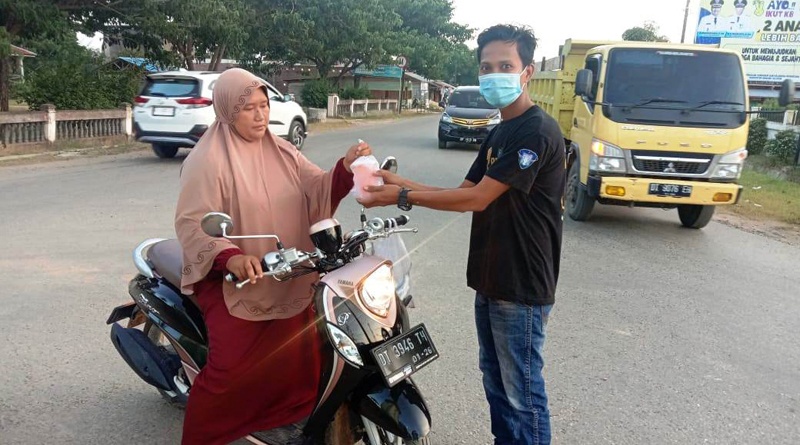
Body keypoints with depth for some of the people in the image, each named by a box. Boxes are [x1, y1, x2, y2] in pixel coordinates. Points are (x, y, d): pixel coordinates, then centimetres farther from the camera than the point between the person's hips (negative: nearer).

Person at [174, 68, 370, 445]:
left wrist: (346, 168, -22)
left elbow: (319, 190, -1)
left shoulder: (282, 152, 8)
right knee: (233, 370, -11)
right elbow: (191, 222, -18)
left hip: (287, 281, 6)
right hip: (232, 283, -6)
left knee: (301, 363, 14)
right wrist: (229, 256, -35)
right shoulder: (207, 159, -12)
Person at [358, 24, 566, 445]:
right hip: (489, 280, 9)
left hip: (522, 287, -9)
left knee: (521, 391, 2)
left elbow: (478, 199, -21)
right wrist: (401, 182, -3)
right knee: (494, 379, 20)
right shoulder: (499, 133, 13)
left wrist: (403, 196, -17)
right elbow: (466, 195, 8)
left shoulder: (537, 132, -18)